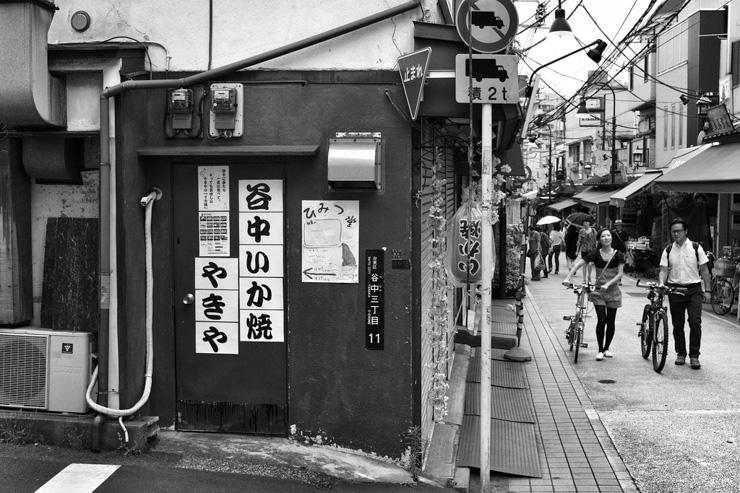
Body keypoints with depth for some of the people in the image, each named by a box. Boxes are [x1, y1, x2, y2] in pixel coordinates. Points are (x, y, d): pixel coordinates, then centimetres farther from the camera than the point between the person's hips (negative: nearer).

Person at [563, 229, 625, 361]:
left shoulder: (618, 255, -2)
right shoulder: (595, 254, -3)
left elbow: (620, 273, -7)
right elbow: (578, 264, -9)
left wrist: (608, 284, -20)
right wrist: (567, 277, -22)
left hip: (613, 291, 1)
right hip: (598, 291, -1)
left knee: (610, 321, 7)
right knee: (601, 320, -8)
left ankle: (606, 348, 24)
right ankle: (600, 350, 4)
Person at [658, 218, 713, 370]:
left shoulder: (696, 247, 2)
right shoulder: (668, 250, 6)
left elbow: (704, 269, 4)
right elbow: (664, 270, 1)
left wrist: (708, 289, -1)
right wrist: (661, 284, -17)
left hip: (694, 289, -2)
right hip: (674, 289, 2)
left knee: (695, 321, -12)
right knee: (677, 324, 6)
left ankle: (694, 356, -5)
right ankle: (681, 353, 20)